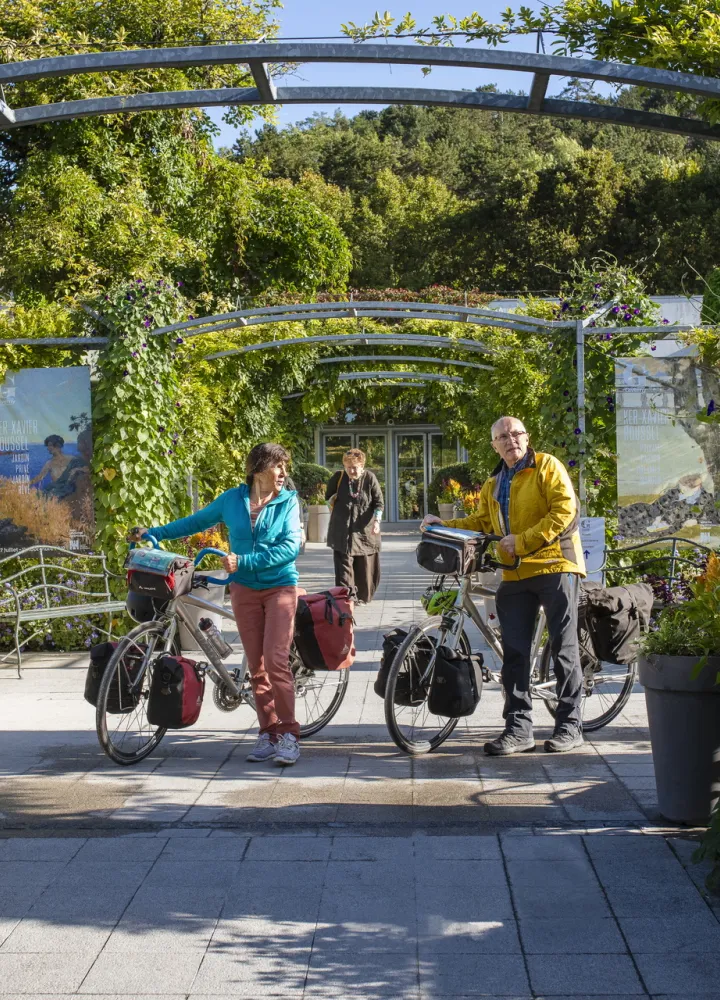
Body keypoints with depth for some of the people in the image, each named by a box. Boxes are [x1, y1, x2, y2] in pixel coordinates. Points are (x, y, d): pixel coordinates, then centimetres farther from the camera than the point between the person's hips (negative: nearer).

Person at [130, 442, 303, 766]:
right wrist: (153, 533, 16)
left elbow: (290, 546, -13)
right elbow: (196, 522, 19)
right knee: (256, 666, 3)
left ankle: (288, 734, -7)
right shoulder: (232, 499, 5)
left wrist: (243, 561, -20)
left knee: (276, 661, -14)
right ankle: (268, 734, 10)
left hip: (280, 587, -3)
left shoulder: (288, 501, -2)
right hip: (244, 589, 3)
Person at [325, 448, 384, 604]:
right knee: (344, 564, -9)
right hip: (342, 531, 0)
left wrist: (377, 520, -18)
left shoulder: (370, 478, -7)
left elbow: (379, 502, -4)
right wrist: (335, 512, 11)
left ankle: (362, 597, 24)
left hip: (365, 530, 0)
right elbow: (328, 496, 16)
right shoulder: (338, 478, -3)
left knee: (365, 567, 9)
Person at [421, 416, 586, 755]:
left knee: (563, 647, -1)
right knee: (514, 651, 3)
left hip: (555, 565, -6)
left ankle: (570, 724, 7)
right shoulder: (493, 485, 21)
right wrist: (444, 525, 7)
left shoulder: (547, 466, -2)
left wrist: (524, 540, -16)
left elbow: (565, 510, -13)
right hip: (515, 575, 6)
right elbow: (482, 522, 22)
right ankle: (519, 728, 7)